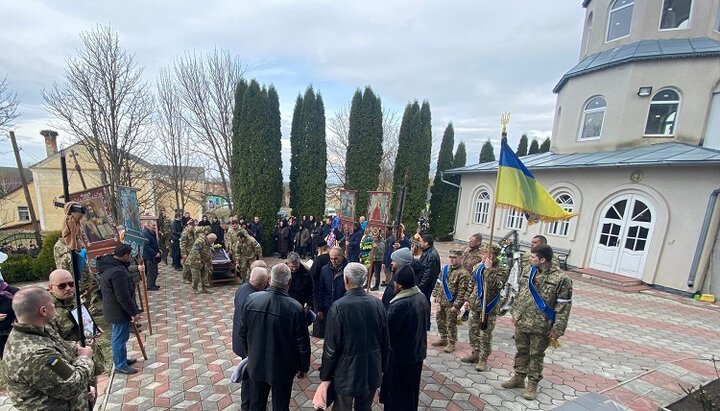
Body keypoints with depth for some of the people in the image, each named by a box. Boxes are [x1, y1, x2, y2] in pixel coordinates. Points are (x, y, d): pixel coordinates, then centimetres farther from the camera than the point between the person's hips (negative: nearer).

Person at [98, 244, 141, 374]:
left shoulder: (107, 265, 3)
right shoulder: (118, 272, -31)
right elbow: (123, 297, -27)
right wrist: (134, 312, -18)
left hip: (112, 309, 10)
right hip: (119, 311, -10)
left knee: (117, 337, 23)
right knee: (120, 339, 5)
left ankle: (121, 359, 39)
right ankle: (120, 365, 20)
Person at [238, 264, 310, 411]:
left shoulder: (251, 299, -17)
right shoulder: (295, 308, -27)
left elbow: (243, 332, -3)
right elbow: (302, 343, -16)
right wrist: (304, 367, 1)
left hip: (256, 365, 3)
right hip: (282, 369, -3)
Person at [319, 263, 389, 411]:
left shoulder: (338, 307, -24)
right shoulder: (377, 304, -11)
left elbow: (331, 346, -16)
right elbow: (385, 341, -1)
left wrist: (325, 375, -1)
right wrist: (382, 367, 14)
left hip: (347, 371, -3)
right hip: (372, 370, 4)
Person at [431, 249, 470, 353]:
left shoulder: (463, 273, -18)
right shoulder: (445, 268, 3)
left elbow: (462, 291, -18)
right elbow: (439, 282, 14)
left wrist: (456, 305, -18)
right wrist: (436, 294, 12)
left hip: (451, 303, -7)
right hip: (441, 301, 7)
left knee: (451, 324, 7)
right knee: (440, 320, 18)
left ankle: (451, 343, 25)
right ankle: (443, 338, 37)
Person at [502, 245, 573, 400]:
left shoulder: (561, 279, -16)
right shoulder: (529, 273, 1)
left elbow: (563, 307, -14)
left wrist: (557, 330, -14)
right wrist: (515, 313, 13)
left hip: (541, 327, -5)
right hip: (521, 322, 5)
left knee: (536, 355, 12)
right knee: (521, 351, 19)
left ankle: (533, 383, 31)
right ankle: (519, 377, 36)